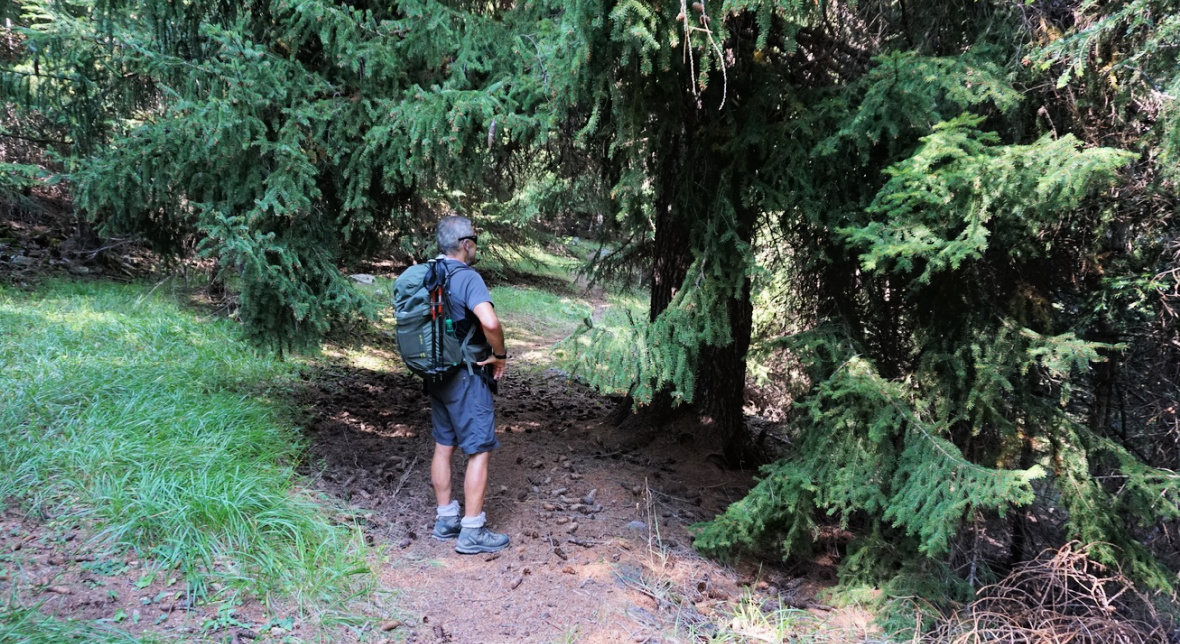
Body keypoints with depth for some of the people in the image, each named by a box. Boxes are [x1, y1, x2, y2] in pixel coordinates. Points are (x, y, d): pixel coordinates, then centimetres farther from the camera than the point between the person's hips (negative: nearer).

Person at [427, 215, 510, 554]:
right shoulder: (467, 278, -19)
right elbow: (490, 322, -34)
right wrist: (500, 355, -17)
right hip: (466, 377, -8)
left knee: (443, 446, 16)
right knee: (479, 451, 0)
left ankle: (445, 519, 27)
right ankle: (472, 532, 4)